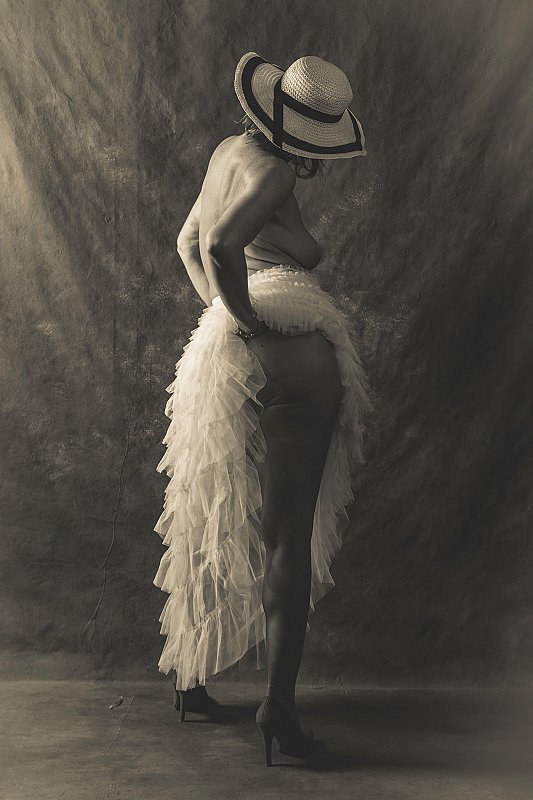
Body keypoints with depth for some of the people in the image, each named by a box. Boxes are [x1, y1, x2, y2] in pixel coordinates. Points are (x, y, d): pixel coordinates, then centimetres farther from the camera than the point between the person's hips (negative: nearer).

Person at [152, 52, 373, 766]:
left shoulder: (231, 150, 15)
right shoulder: (271, 172, -11)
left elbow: (189, 241, 24)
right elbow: (222, 244, -29)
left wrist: (224, 314, 14)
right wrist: (247, 319, -16)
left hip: (221, 356, 8)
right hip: (293, 351, -8)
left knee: (215, 525, 18)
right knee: (291, 532, -1)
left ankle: (191, 675, 30)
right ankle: (280, 700, 1)